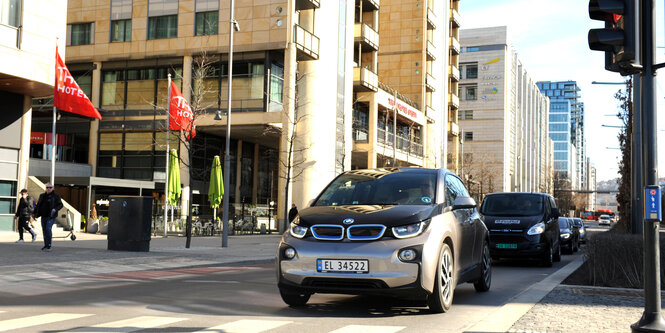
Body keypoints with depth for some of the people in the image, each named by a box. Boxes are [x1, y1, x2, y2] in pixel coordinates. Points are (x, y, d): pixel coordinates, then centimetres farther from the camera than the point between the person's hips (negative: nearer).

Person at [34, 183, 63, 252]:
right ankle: (45, 245, 18)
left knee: (48, 229, -19)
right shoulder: (42, 196, 14)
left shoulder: (56, 196, 0)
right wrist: (35, 213, 14)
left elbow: (60, 205, -2)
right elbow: (38, 205, 22)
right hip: (44, 216, 6)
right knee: (44, 230, 8)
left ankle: (49, 246, -17)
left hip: (51, 216, -6)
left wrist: (55, 209, -20)